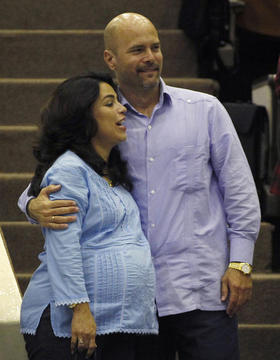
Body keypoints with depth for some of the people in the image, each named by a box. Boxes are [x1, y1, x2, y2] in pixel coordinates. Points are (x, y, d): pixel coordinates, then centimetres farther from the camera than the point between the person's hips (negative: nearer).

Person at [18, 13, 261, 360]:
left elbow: (239, 190, 7)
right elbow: (49, 180, 9)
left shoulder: (205, 110, 7)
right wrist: (36, 205, -16)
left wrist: (240, 262, -1)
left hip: (202, 292, -1)